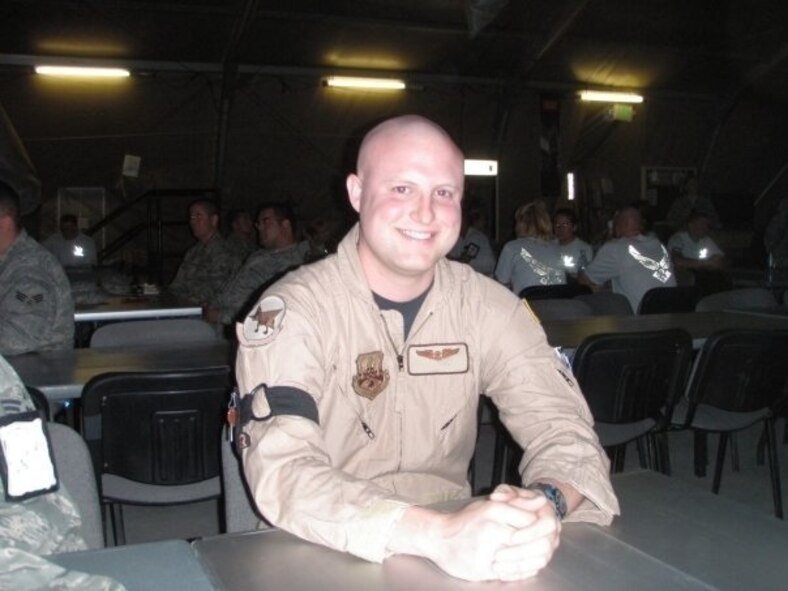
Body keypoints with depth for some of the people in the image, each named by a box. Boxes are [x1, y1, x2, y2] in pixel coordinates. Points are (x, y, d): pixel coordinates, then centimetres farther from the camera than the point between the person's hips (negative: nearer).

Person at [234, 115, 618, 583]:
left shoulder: (490, 306, 0)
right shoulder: (292, 311, -13)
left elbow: (564, 424, -5)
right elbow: (283, 472, -24)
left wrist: (547, 504, -27)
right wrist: (437, 534, -37)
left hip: (456, 544, 3)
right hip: (321, 561, -3)